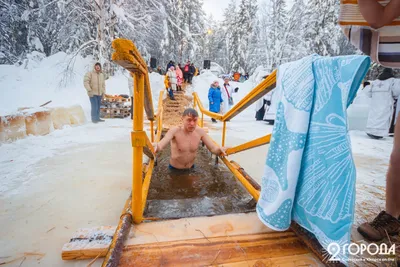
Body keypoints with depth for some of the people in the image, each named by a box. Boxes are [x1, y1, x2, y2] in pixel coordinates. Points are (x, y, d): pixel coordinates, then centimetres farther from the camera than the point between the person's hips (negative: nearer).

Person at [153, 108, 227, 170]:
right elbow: (161, 145, -39)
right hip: (174, 169, -3)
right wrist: (155, 147, -64)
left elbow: (213, 148, -15)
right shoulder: (174, 131, -24)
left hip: (191, 168, 3)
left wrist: (219, 149, -39)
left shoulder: (200, 131, -14)